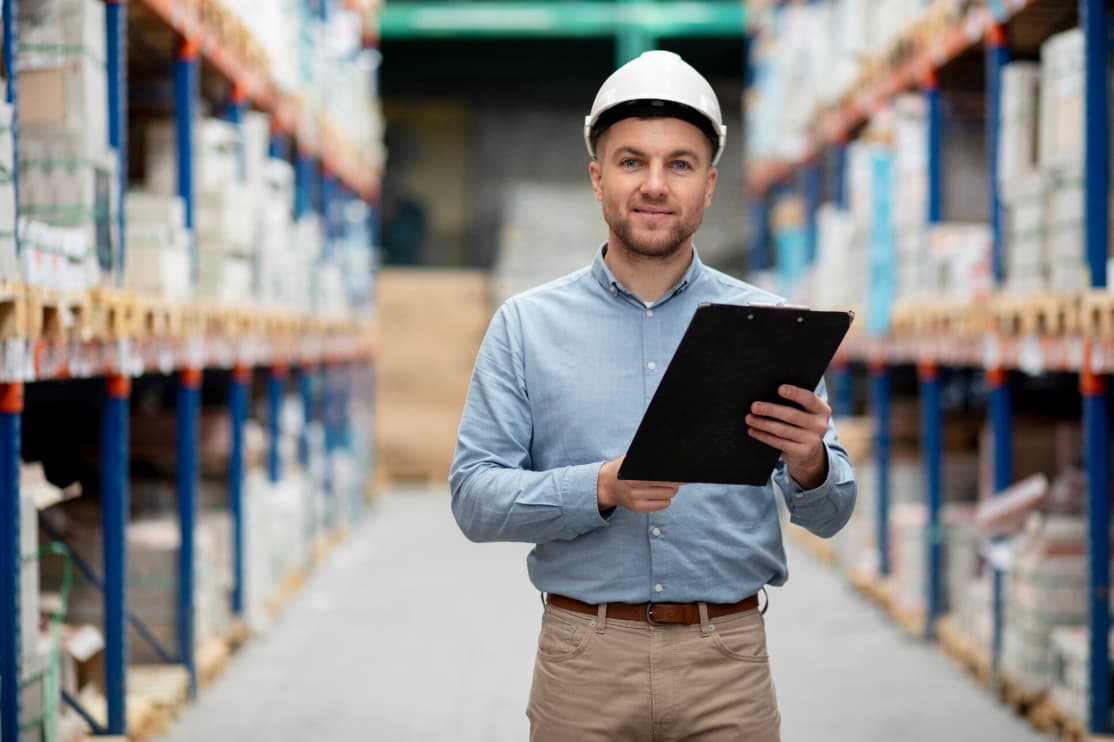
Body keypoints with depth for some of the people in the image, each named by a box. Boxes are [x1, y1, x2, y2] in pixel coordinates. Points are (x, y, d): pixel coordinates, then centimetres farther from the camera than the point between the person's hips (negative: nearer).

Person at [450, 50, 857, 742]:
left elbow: (829, 516, 4)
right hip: (585, 659, 0)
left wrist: (809, 467, -20)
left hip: (728, 660, 1)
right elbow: (475, 497, -3)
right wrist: (601, 489, -20)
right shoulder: (527, 325, 3)